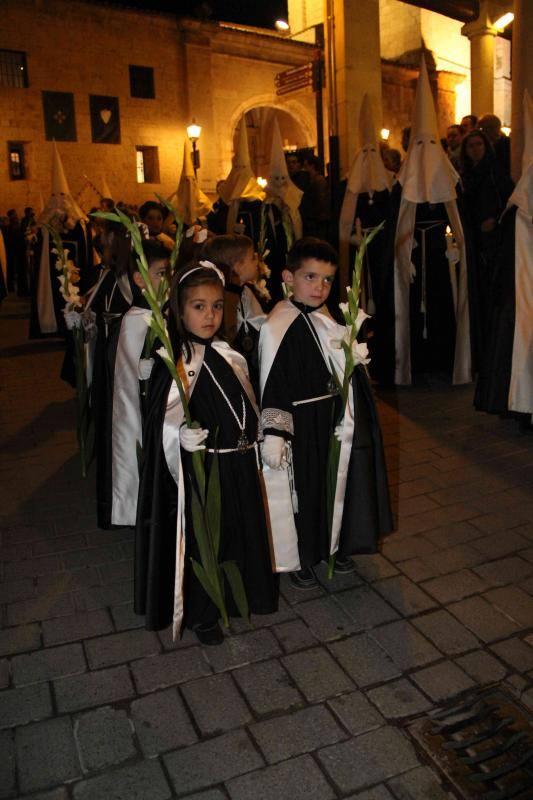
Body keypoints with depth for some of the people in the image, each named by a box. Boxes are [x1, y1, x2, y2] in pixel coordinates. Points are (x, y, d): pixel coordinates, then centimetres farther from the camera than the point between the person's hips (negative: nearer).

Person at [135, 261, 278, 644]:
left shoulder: (230, 356, 5)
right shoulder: (178, 363, -16)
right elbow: (165, 419, -25)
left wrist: (262, 444, 16)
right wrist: (183, 433, -44)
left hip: (239, 466, 7)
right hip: (201, 470, -7)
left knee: (239, 532, 21)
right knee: (202, 539, 8)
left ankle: (233, 596, 44)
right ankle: (200, 615, 30)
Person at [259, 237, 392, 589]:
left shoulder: (329, 320, 2)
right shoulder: (277, 327, -19)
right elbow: (271, 387, -19)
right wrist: (272, 435, -20)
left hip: (333, 426, 7)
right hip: (299, 428, -6)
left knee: (333, 485, 21)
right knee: (300, 491, 10)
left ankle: (332, 546, 43)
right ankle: (298, 559, 32)